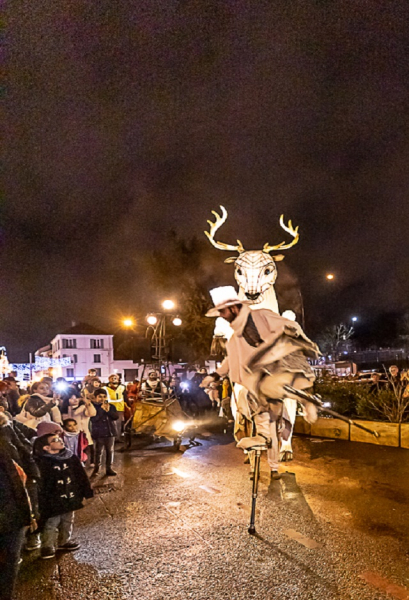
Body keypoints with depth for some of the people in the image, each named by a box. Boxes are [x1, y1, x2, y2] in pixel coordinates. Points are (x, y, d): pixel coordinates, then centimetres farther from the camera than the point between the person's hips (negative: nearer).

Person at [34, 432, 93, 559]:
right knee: (50, 525, 9)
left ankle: (64, 541, 44)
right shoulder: (42, 463, -21)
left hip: (70, 500, 6)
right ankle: (47, 547, 30)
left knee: (67, 522, 23)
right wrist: (44, 504, -17)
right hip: (52, 502, -6)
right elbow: (41, 486, -18)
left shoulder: (71, 457, -5)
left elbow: (80, 476, 2)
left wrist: (84, 493, 4)